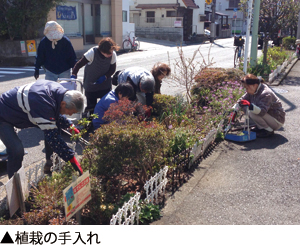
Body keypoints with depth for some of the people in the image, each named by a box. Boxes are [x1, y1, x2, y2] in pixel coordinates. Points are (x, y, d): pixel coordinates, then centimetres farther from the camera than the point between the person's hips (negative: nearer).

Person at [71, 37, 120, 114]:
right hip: (90, 84, -2)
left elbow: (113, 68, -3)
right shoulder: (92, 52, -26)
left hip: (105, 85, 2)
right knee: (91, 106, 5)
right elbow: (79, 64, -25)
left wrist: (105, 76, -20)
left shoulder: (113, 54, -17)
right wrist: (74, 75, -41)